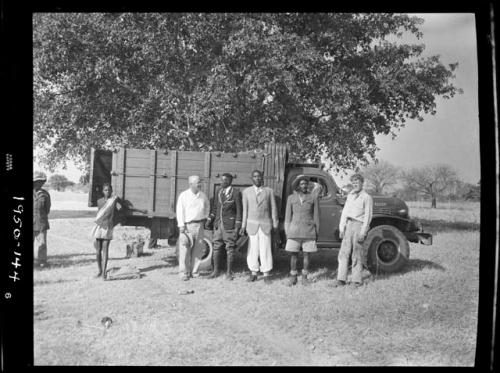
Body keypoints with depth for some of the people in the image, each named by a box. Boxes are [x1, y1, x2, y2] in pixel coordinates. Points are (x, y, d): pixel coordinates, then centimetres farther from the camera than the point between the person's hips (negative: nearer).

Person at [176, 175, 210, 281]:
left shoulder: (203, 195, 9)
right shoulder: (184, 195, -3)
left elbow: (207, 207, 27)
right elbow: (180, 210, -6)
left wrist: (205, 217, 17)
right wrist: (181, 225, -12)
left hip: (199, 225, 4)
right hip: (187, 225, -4)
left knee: (197, 250, 7)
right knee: (184, 250, -4)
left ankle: (194, 271, 17)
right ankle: (184, 273, 3)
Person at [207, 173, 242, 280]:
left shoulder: (236, 193, -9)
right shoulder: (219, 192, 8)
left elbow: (239, 210, -8)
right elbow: (215, 207, 15)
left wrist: (237, 227, -11)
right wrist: (210, 218, 1)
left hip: (230, 225, -5)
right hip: (218, 224, 5)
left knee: (230, 249, 2)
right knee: (216, 248, 7)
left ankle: (229, 272, 11)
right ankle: (216, 270, 18)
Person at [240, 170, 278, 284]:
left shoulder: (269, 191, 4)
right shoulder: (246, 192, 6)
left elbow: (273, 208, 5)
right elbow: (245, 209, 6)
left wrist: (275, 225, 2)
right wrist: (243, 226, 3)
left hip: (265, 224, -1)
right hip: (252, 224, 1)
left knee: (265, 249, -1)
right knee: (252, 249, 2)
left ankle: (266, 274, 7)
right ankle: (253, 273, 14)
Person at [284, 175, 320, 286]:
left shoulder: (313, 197, 3)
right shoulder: (291, 198, 6)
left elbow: (316, 216, 5)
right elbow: (288, 217, 9)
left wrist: (317, 232, 4)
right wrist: (287, 232, 5)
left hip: (309, 231, -1)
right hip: (294, 230, 1)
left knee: (306, 254, 4)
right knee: (293, 254, 2)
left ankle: (304, 277, 16)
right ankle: (293, 277, 14)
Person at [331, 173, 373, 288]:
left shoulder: (367, 197, -3)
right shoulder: (350, 195, 16)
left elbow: (368, 216, -8)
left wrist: (363, 232, -14)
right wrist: (341, 228, 9)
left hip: (359, 225, -6)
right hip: (348, 225, 6)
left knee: (357, 255, -1)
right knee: (343, 253, 2)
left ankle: (357, 280, 7)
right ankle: (341, 279, 6)